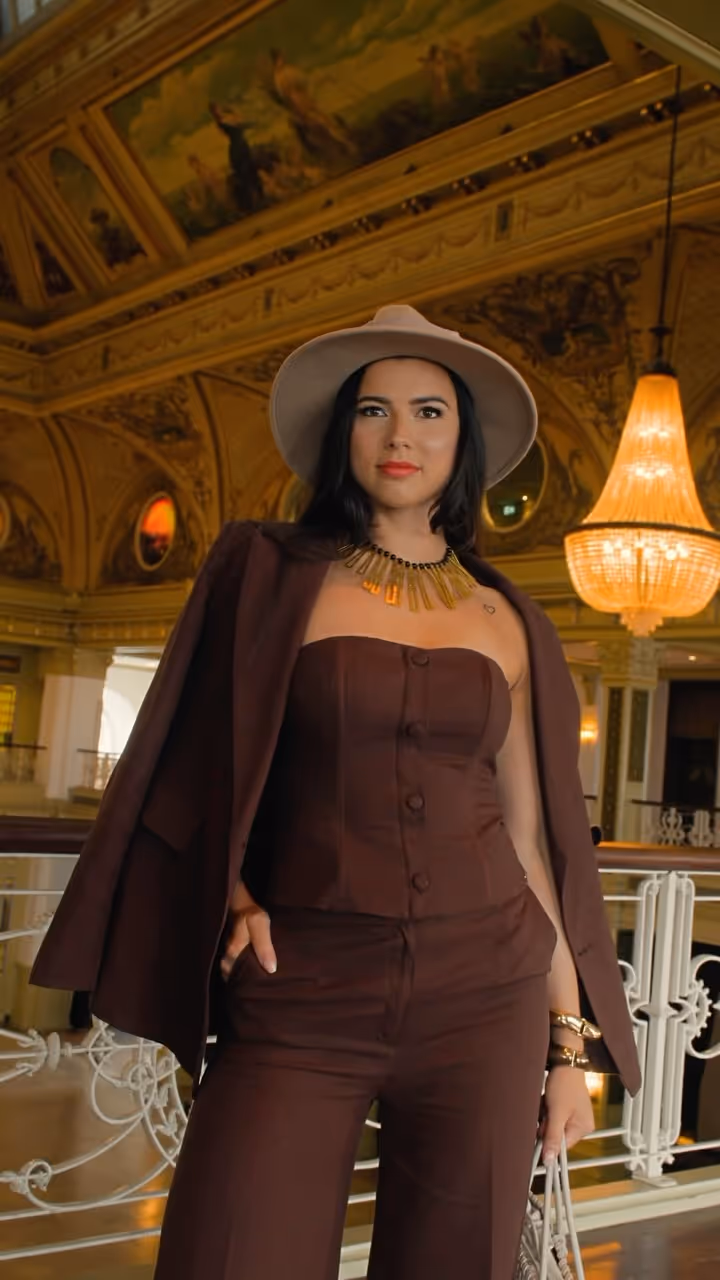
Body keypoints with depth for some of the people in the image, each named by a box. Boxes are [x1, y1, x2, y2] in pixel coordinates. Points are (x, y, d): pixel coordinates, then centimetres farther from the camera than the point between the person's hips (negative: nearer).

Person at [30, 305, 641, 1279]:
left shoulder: (505, 620, 9)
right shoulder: (269, 573, 5)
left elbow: (532, 835, 9)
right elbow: (194, 771, 9)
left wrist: (571, 1041, 7)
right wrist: (232, 894, -8)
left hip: (485, 993, 2)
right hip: (302, 995, -1)